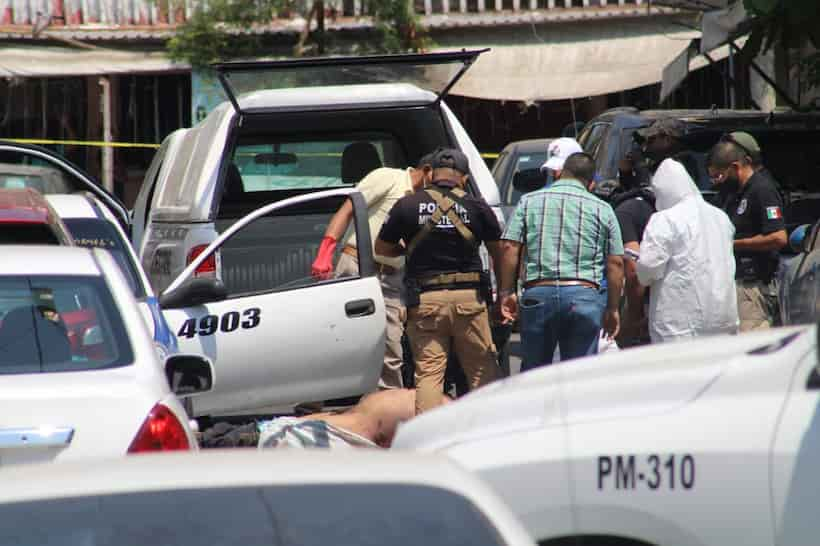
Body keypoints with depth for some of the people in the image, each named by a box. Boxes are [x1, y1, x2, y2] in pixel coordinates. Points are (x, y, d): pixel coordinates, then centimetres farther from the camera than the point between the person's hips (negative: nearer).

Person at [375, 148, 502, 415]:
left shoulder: (407, 206, -1)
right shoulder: (477, 207, 1)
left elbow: (381, 248, 11)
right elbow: (499, 254, 12)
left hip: (425, 300, 0)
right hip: (469, 297, 0)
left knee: (428, 373, 0)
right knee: (482, 370, 10)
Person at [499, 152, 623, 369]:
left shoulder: (529, 201, 10)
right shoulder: (602, 209, 9)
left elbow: (510, 249, 1)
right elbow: (616, 263, 6)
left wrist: (506, 292, 7)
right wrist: (612, 309, 13)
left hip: (538, 293, 0)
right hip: (584, 294, 0)